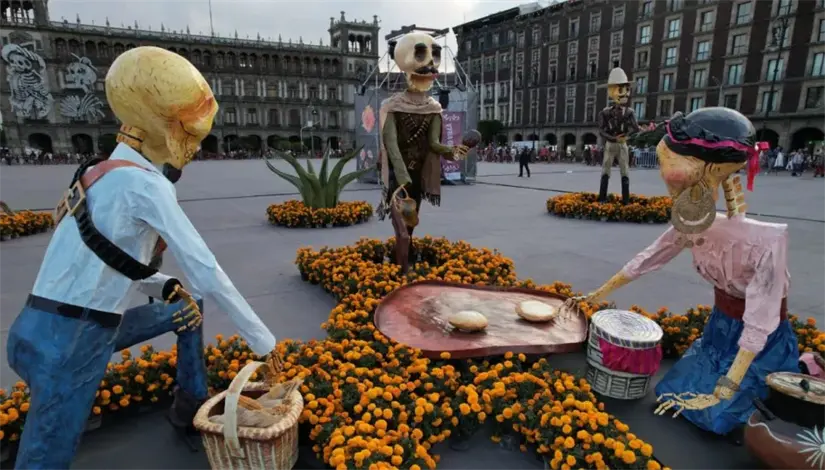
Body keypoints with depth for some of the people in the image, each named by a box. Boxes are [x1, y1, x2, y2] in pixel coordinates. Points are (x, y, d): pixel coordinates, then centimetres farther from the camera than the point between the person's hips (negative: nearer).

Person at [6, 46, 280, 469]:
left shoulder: (104, 173, 7)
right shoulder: (145, 185, -21)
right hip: (66, 345, -9)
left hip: (82, 327, 9)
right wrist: (263, 341, -14)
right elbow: (207, 274, -22)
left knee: (189, 307, 19)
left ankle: (191, 408, 31)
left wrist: (166, 287, 0)